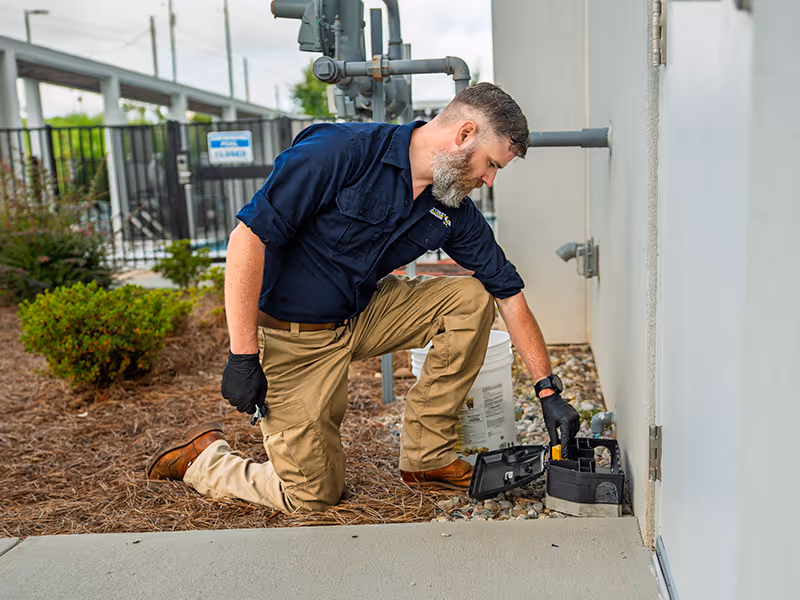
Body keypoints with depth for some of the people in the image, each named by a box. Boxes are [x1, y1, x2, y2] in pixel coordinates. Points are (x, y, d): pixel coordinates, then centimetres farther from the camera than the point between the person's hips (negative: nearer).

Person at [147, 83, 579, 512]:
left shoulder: (454, 212, -5)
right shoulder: (343, 152, -24)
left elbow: (509, 293, 1)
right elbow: (249, 235, -24)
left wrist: (547, 390, -4)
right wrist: (243, 355, -26)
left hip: (363, 316, 6)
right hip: (292, 337, -6)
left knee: (472, 297, -10)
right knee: (314, 495, -2)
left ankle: (426, 456, 0)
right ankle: (204, 456, 24)